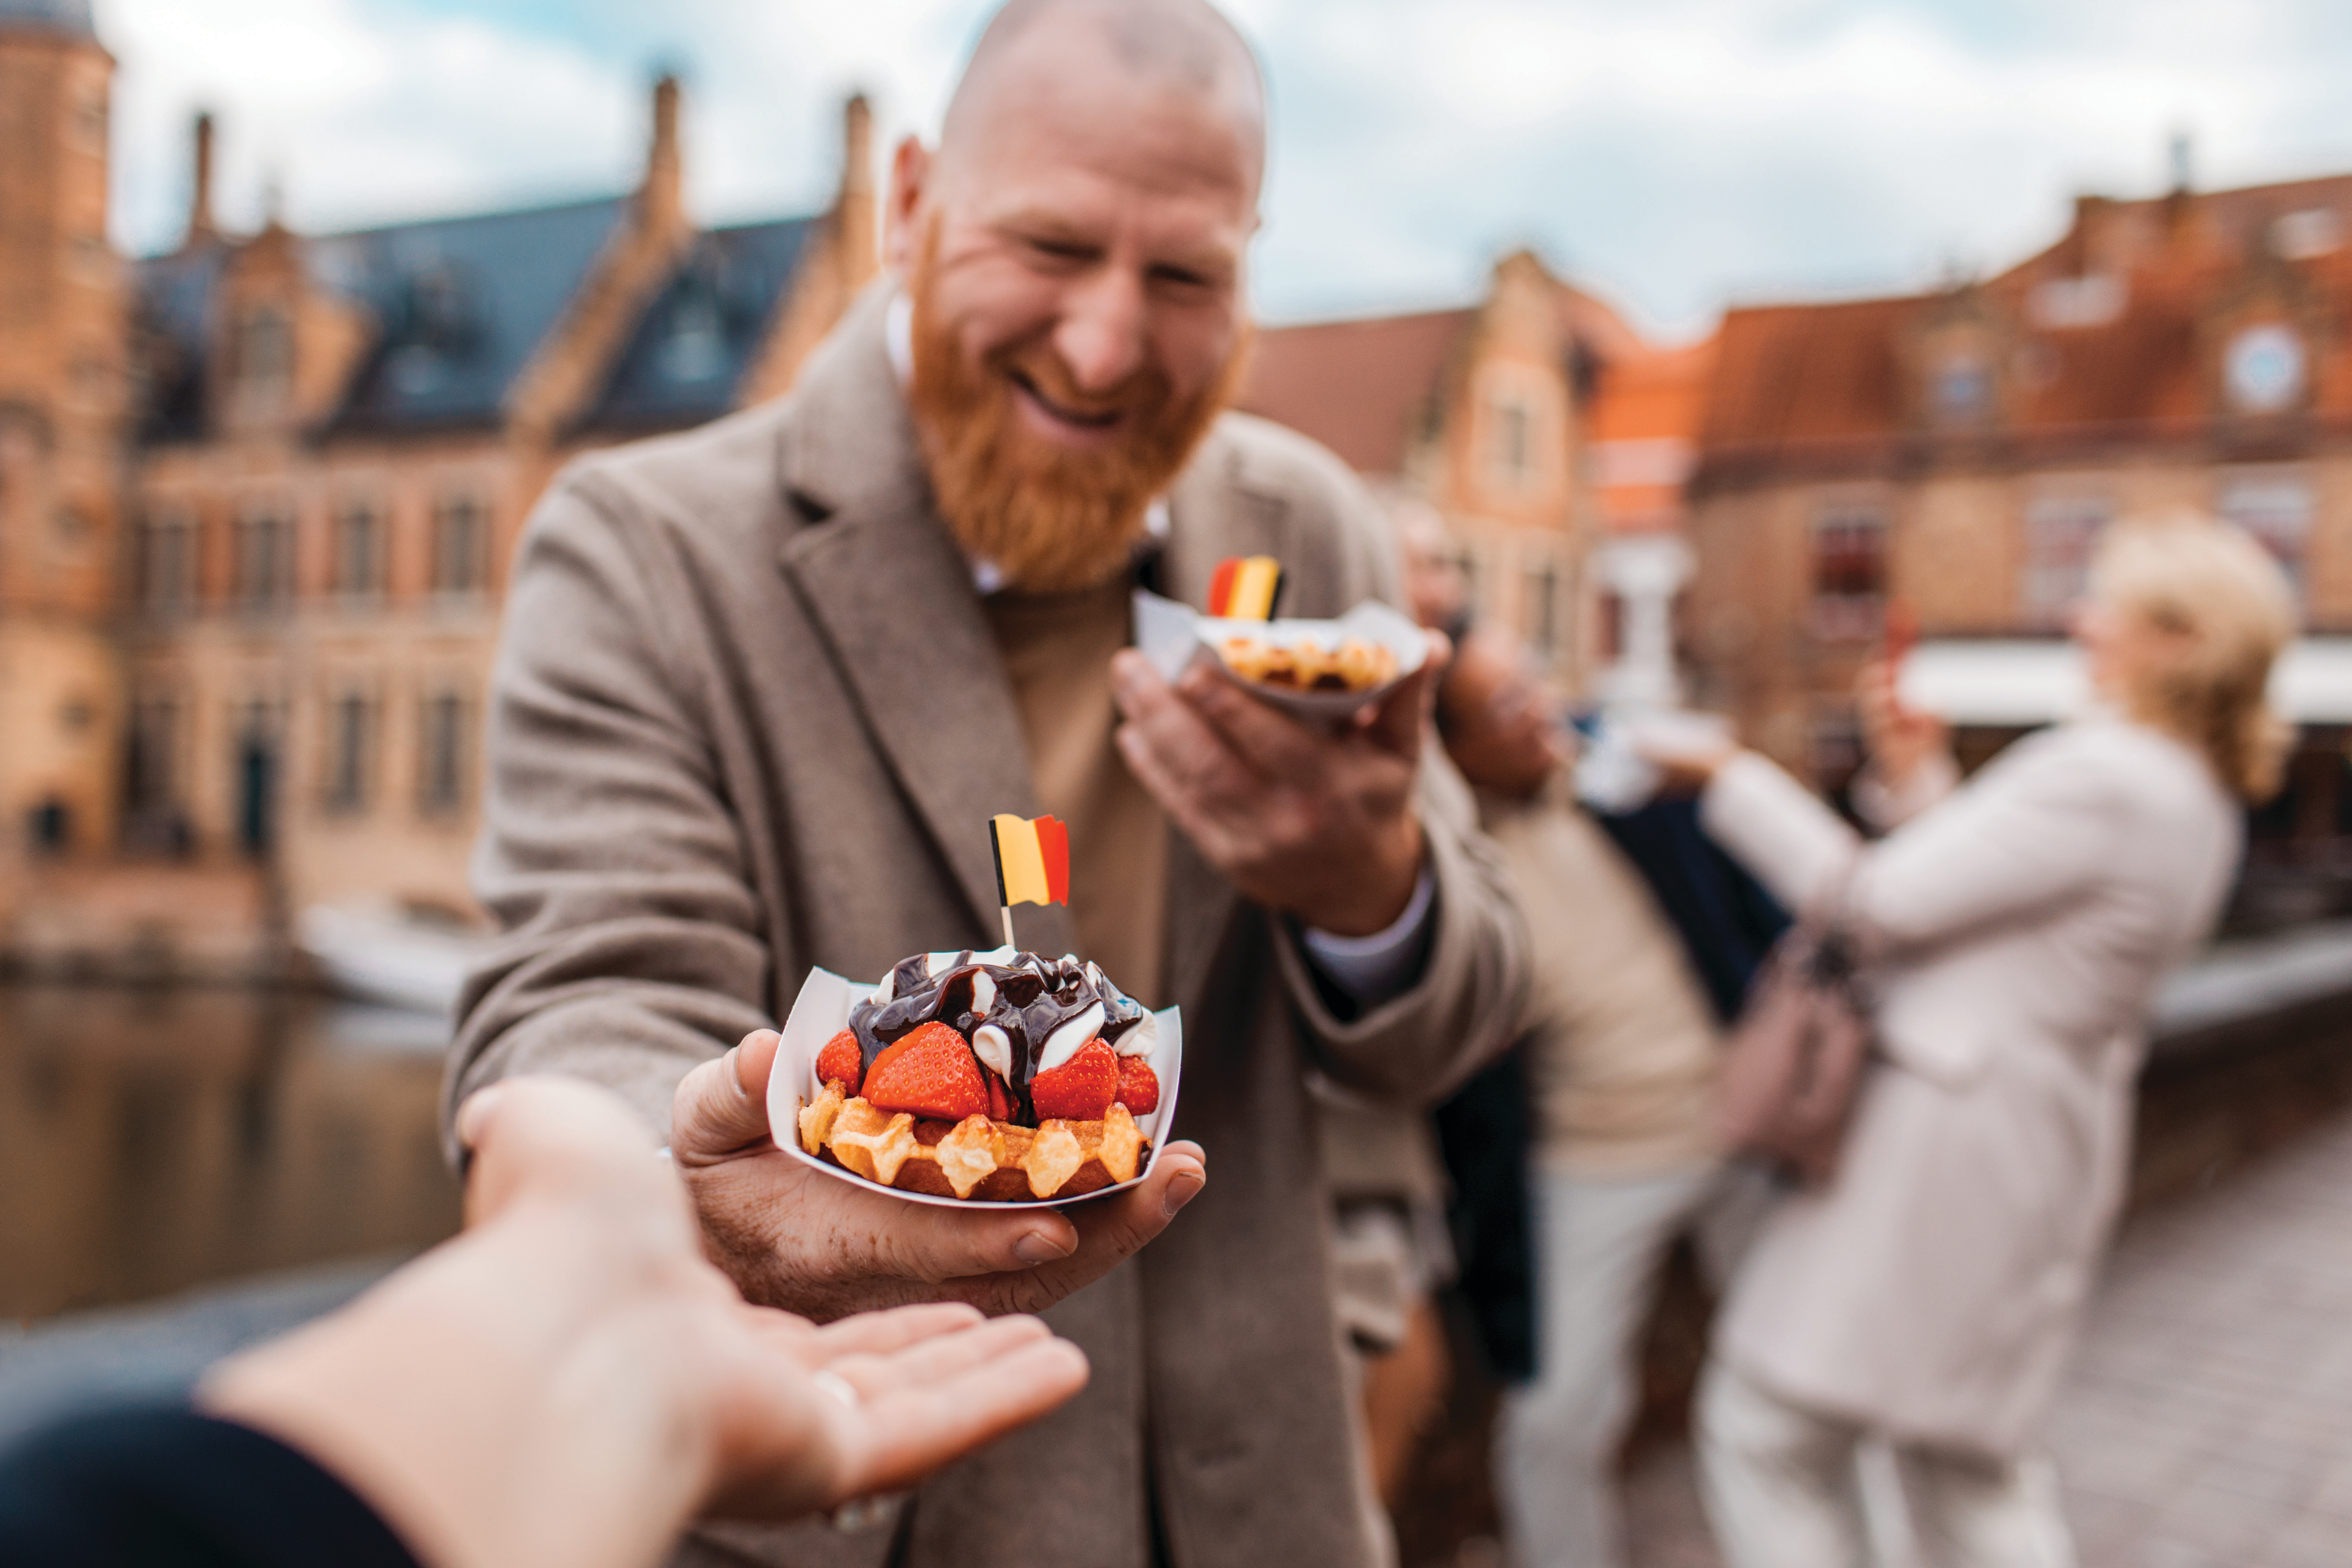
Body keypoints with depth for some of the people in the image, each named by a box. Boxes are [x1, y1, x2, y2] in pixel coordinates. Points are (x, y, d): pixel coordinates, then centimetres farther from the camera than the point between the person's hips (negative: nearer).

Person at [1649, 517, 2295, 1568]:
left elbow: (1878, 904, -19)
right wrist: (1921, 783, 6)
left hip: (1946, 1133, -10)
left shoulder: (2102, 775, -22)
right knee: (1968, 1463, 22)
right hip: (2039, 1146, 10)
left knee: (1768, 1431, 2)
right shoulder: (2198, 799, 10)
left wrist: (1732, 779, -11)